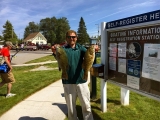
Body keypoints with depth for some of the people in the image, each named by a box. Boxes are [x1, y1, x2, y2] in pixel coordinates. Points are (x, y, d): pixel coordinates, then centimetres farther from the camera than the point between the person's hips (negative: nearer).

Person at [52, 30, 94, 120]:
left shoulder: (80, 47, 5)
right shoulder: (63, 49, -1)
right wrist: (55, 53, -43)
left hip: (81, 81, 1)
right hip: (68, 82, -1)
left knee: (86, 105, 11)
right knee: (71, 107, 15)